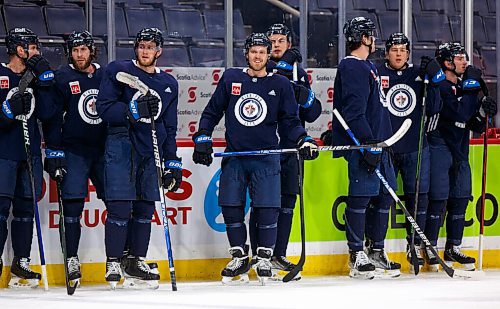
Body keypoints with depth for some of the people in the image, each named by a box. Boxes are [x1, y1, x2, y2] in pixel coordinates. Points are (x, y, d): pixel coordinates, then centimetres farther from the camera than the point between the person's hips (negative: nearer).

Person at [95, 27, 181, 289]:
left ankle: (135, 263, 16)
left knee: (145, 208, 7)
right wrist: (134, 111, -20)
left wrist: (172, 163, 15)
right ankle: (113, 264, -4)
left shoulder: (168, 83, 17)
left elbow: (170, 127, 20)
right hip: (121, 143, -5)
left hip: (151, 150, 5)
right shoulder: (118, 71, 2)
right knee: (120, 206, -10)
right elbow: (104, 108, -7)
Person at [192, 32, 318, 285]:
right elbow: (212, 112, 13)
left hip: (266, 157, -2)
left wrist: (303, 140, -10)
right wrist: (202, 140, 3)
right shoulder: (231, 78, 7)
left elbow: (289, 121, 7)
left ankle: (264, 259, 5)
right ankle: (239, 257, 14)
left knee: (267, 208, -9)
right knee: (231, 207, -1)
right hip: (234, 157, 2)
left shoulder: (280, 84, 5)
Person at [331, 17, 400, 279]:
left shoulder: (367, 67, 21)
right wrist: (368, 144, -25)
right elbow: (354, 112, -20)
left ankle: (375, 251, 18)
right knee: (361, 196, -9)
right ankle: (356, 256, -5)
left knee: (384, 194, 11)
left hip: (376, 142, 10)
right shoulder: (352, 68, -12)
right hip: (360, 143, -10)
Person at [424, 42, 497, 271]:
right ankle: (429, 248, -2)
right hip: (438, 146, -7)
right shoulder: (436, 86, -11)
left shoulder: (468, 88, 12)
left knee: (461, 196, 7)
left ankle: (453, 248, 17)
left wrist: (483, 113, -6)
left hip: (460, 149, 7)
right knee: (439, 197, -10)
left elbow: (474, 127, 13)